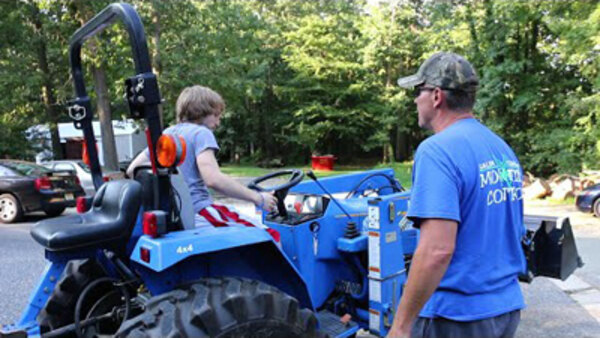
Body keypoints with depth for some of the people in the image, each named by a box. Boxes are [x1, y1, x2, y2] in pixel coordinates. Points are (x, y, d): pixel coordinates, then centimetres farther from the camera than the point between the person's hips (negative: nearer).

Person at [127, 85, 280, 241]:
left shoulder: (165, 134, 18)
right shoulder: (200, 133, -5)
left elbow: (132, 170, 21)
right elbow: (212, 179, -21)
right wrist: (257, 198, -15)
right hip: (198, 210, -9)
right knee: (270, 236, -10)